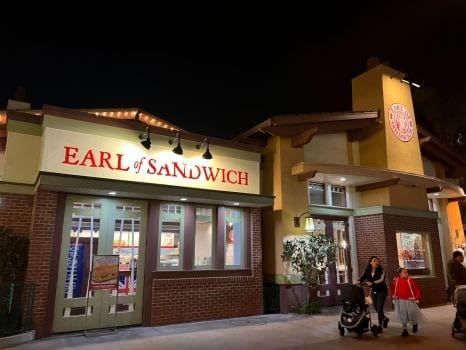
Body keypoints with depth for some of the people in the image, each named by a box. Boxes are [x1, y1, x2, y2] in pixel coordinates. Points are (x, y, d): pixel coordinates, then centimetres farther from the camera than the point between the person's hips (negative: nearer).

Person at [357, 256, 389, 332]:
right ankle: (385, 318, 39)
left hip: (382, 291, -4)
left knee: (379, 308, -9)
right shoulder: (367, 271, -2)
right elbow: (362, 278, -9)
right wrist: (358, 282, -30)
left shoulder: (381, 270, -12)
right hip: (373, 291, 4)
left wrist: (372, 283, -36)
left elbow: (382, 279, -24)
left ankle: (380, 325, 1)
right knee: (376, 308, 12)